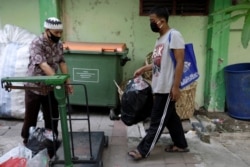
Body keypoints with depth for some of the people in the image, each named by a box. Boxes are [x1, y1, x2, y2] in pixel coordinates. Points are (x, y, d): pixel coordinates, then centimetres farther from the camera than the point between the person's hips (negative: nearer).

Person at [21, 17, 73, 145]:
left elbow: (62, 62, 5)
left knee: (52, 116, 12)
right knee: (30, 117, 10)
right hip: (34, 87, -5)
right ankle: (27, 141, 30)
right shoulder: (36, 43, -22)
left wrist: (67, 81, -1)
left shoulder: (59, 44, 0)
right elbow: (43, 65, -33)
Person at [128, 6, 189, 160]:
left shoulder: (174, 35, -13)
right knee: (170, 117, 18)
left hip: (167, 88, -9)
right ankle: (181, 145, 32)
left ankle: (143, 150, 9)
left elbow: (180, 62, -18)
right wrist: (144, 69, 15)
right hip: (160, 87, 9)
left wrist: (176, 87, -21)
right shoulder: (160, 39, 14)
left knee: (157, 120, 1)